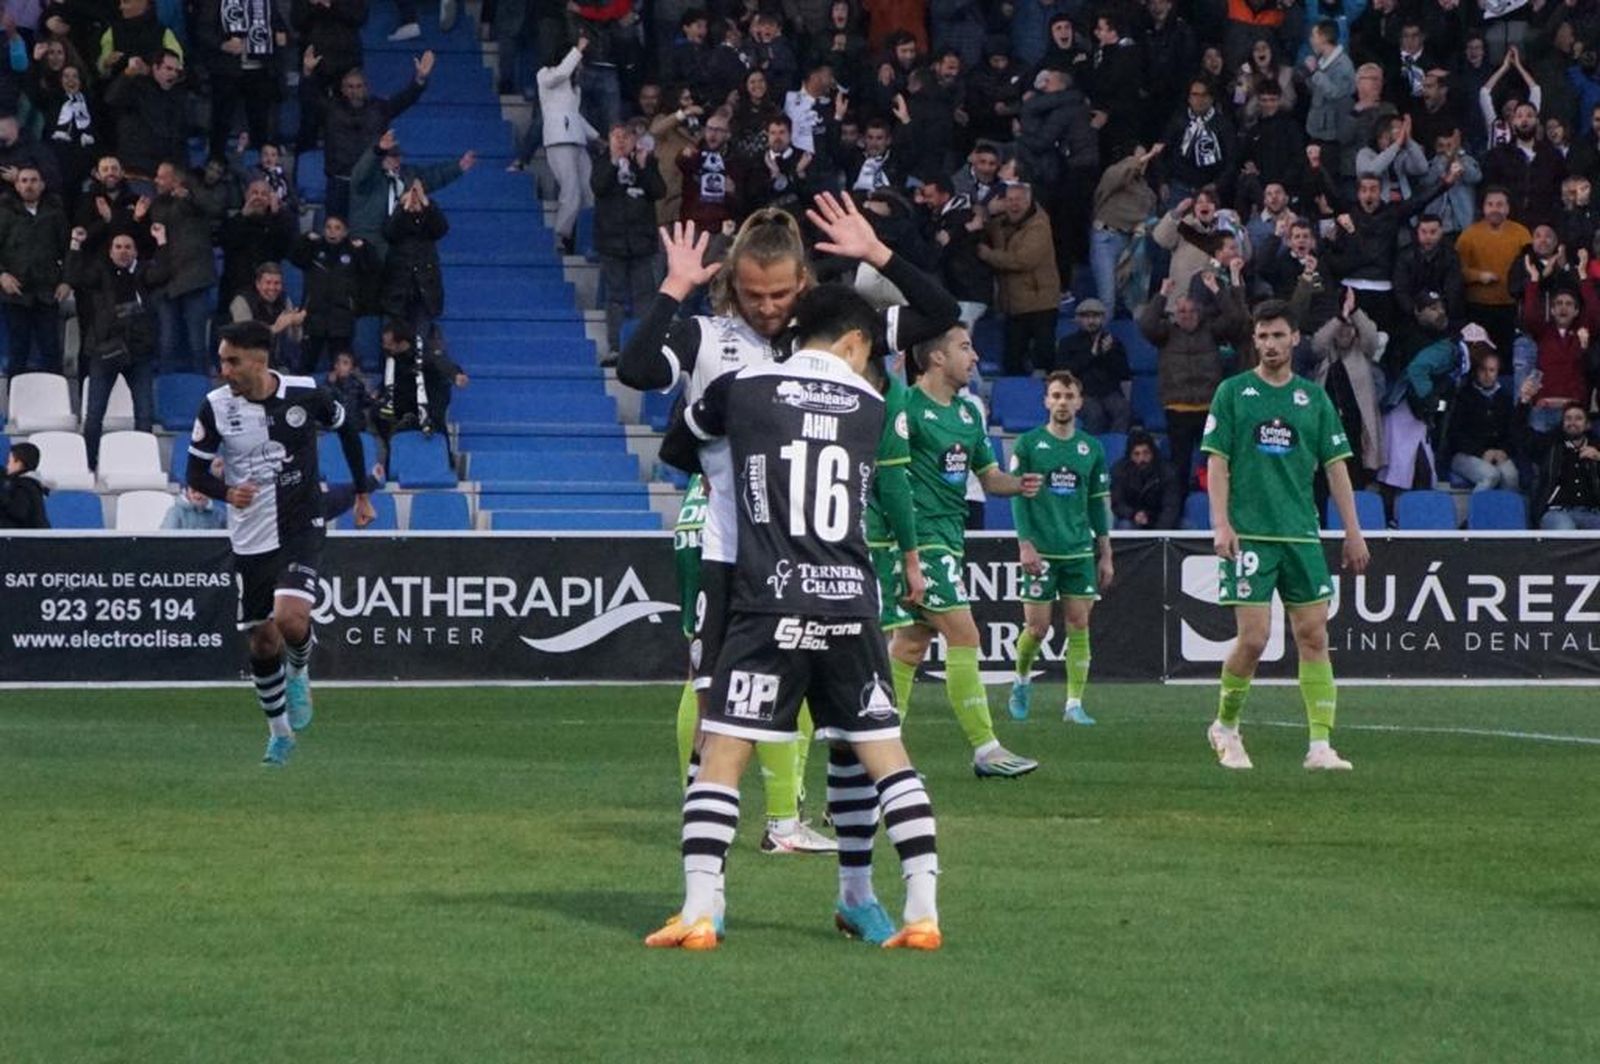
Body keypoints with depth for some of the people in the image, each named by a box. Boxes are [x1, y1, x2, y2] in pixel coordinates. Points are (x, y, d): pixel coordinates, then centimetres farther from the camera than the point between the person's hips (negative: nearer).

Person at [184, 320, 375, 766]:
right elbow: (195, 473, -3)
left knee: (290, 618, -24)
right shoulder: (215, 406, -9)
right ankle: (279, 730, 27)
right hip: (250, 540, 2)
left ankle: (299, 672, 11)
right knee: (262, 641, 6)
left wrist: (362, 494, 15)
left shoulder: (306, 394, -10)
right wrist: (227, 492, -24)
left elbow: (346, 429, 10)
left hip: (301, 528, -2)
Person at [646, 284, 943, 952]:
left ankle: (698, 914, -10)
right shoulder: (871, 406, 11)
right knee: (882, 753, 13)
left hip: (771, 603, -3)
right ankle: (923, 913, 9)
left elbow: (679, 445, 21)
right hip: (850, 603, 3)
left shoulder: (742, 389, 4)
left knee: (722, 754, 0)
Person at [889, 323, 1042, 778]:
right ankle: (985, 749, -10)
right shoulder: (908, 408, -12)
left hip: (950, 537, 9)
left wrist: (1019, 484, -1)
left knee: (912, 640, 10)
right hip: (923, 537, -9)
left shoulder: (968, 413, 15)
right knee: (964, 635, -11)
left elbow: (989, 476, 21)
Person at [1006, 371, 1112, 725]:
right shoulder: (1028, 444, 1)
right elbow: (1017, 497, -2)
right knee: (1037, 627, -2)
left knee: (1079, 626, -3)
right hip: (1041, 551, -3)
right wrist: (1025, 545, -11)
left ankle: (1074, 703, -1)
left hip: (1080, 551, 3)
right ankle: (1022, 680, 26)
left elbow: (1098, 504, 14)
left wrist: (1105, 554, 11)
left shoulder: (1091, 448, 10)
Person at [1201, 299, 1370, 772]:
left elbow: (1335, 466, 11)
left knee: (1313, 635, -2)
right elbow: (1217, 462, -1)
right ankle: (1225, 726, 14)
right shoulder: (1233, 392, 3)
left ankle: (1320, 745, -1)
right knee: (1253, 637, -9)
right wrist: (1221, 524, -12)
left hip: (1301, 534, 3)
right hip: (1249, 534, -3)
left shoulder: (1314, 398, 10)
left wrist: (1353, 532, 7)